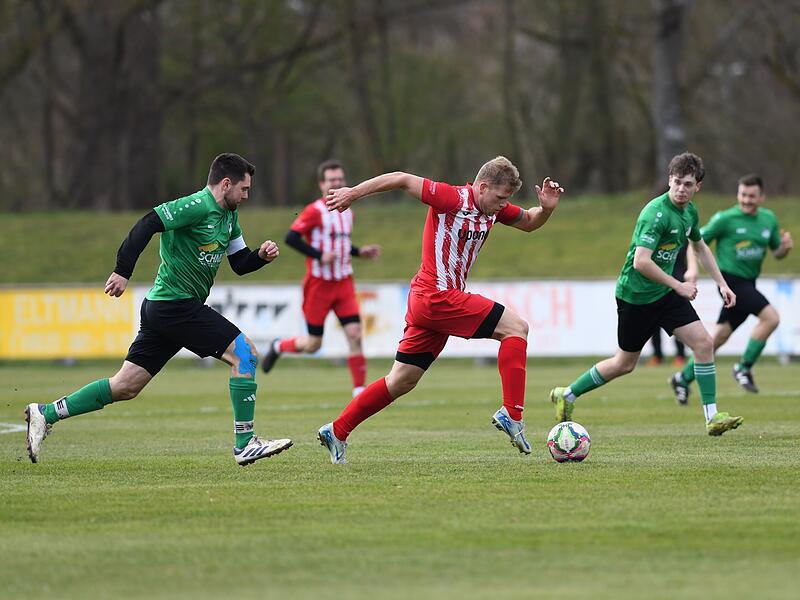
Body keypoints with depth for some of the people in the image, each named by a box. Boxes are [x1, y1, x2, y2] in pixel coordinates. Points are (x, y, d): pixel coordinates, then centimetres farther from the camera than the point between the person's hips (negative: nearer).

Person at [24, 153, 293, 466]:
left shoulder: (228, 216, 16)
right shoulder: (198, 206, -15)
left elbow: (240, 264, 22)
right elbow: (147, 224, -22)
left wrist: (262, 255, 1)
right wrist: (123, 271, -25)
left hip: (162, 309, 10)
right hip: (176, 303, -10)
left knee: (125, 387, 8)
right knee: (245, 352, -11)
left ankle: (45, 414, 10)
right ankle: (245, 444, -9)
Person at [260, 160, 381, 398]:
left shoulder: (348, 212, 11)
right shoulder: (315, 212, -13)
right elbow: (291, 238, -20)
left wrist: (360, 252, 9)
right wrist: (320, 255, -25)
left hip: (344, 283, 5)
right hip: (319, 285, -5)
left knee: (355, 334, -10)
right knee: (313, 345, 2)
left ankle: (359, 392, -7)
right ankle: (278, 346, 33)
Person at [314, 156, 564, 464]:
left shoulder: (494, 208, 11)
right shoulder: (452, 198, -14)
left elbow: (529, 222, 24)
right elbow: (401, 179, -12)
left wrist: (546, 207, 3)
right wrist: (353, 193, -10)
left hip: (427, 301, 9)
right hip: (438, 296, -9)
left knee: (402, 381, 13)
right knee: (516, 328, -11)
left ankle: (337, 431, 19)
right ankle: (512, 414, -13)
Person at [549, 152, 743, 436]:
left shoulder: (689, 211, 4)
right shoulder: (656, 213, -24)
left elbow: (700, 247, 25)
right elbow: (641, 261, -31)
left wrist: (722, 284, 20)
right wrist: (679, 286, -24)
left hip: (665, 294, 7)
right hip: (635, 294, -7)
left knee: (703, 342, -6)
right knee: (625, 363, 5)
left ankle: (712, 417, -2)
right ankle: (566, 395, 25)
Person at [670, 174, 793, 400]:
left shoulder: (769, 219, 9)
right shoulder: (725, 219, -9)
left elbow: (777, 253, 17)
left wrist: (785, 247, -5)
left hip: (748, 285, 7)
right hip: (731, 279, -7)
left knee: (719, 337, 10)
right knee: (771, 317, -21)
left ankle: (684, 378, 23)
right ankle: (744, 368, -8)